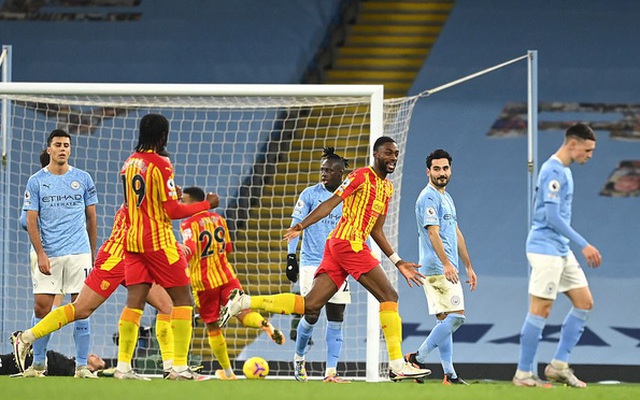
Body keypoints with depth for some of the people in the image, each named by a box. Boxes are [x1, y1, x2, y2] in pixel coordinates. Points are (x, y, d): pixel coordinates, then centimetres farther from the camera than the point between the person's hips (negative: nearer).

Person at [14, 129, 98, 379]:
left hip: (79, 253, 0)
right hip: (48, 255, 0)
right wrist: (40, 254, -9)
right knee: (41, 308, -5)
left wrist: (92, 253, 14)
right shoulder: (36, 182, 4)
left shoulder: (83, 179, 7)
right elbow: (31, 221, 1)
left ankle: (82, 365, 0)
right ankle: (38, 363, 7)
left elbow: (91, 218, 14)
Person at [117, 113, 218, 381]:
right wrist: (207, 204, -2)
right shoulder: (160, 164, -12)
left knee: (134, 302, 3)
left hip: (133, 239, 7)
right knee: (182, 299, 1)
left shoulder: (129, 164, 10)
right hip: (159, 241, -7)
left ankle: (122, 366, -4)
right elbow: (173, 210, -13)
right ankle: (179, 367, -6)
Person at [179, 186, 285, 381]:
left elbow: (189, 248, -30)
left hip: (203, 283, -4)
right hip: (227, 276, 4)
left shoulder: (189, 224, -11)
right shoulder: (218, 219, 9)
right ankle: (265, 324, -37)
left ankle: (227, 372, 18)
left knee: (212, 327, 9)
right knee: (243, 312, -2)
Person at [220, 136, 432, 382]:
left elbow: (376, 231, 26)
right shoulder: (361, 176, -4)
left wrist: (398, 262, 23)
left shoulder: (387, 188, 22)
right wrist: (301, 226, -21)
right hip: (349, 241, -9)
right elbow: (331, 203, -11)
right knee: (389, 296, -9)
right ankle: (397, 365, -9)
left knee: (310, 307, 0)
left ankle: (244, 302, 1)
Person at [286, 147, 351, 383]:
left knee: (336, 318, -1)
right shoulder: (310, 194, -1)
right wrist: (291, 257, -7)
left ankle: (331, 372, 1)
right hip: (311, 264, -3)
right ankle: (299, 357, 19)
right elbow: (295, 226, 0)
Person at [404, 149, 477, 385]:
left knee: (446, 321, 7)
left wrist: (468, 267, 26)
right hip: (437, 269, -10)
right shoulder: (429, 198, -10)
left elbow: (457, 235, 26)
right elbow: (433, 233, -21)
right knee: (455, 317, -14)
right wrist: (446, 263, -31)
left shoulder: (446, 198, 21)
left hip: (447, 270, 10)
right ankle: (417, 358, -11)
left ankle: (449, 375, 7)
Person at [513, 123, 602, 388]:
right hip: (545, 249, -10)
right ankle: (523, 374, 0)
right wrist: (584, 245, -20)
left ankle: (559, 365, 11)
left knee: (584, 302, 8)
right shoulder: (553, 172, -16)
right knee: (540, 310, -7)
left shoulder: (564, 171, 15)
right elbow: (552, 216, -21)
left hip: (561, 250, 10)